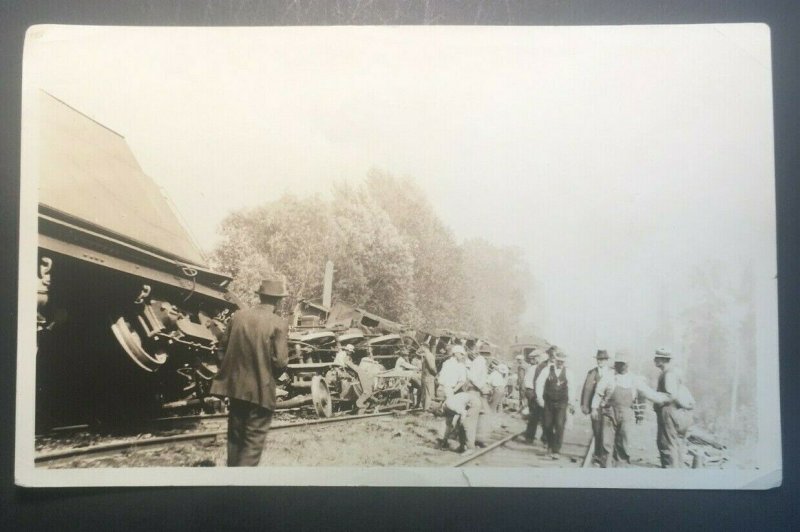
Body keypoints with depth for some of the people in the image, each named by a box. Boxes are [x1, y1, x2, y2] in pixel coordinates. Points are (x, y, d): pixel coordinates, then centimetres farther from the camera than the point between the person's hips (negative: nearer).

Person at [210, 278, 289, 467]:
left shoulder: (238, 316, 1)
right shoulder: (279, 324, -13)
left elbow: (225, 345, 8)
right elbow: (281, 361, -17)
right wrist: (272, 375, 5)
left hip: (235, 385, 5)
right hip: (261, 389, -5)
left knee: (236, 436, 20)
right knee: (254, 441, 3)